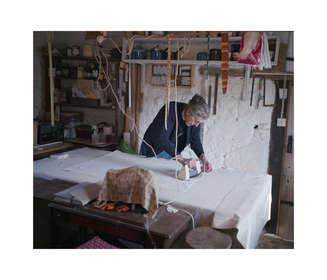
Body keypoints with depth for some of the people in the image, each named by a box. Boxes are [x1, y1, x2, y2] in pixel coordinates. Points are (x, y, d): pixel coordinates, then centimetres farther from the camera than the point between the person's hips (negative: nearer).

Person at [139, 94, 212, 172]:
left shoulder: (195, 117, -15)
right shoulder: (170, 111, -33)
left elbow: (195, 140, -8)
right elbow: (161, 139, -42)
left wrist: (203, 158, -25)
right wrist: (182, 159, -48)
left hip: (172, 152, 5)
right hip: (154, 150, -5)